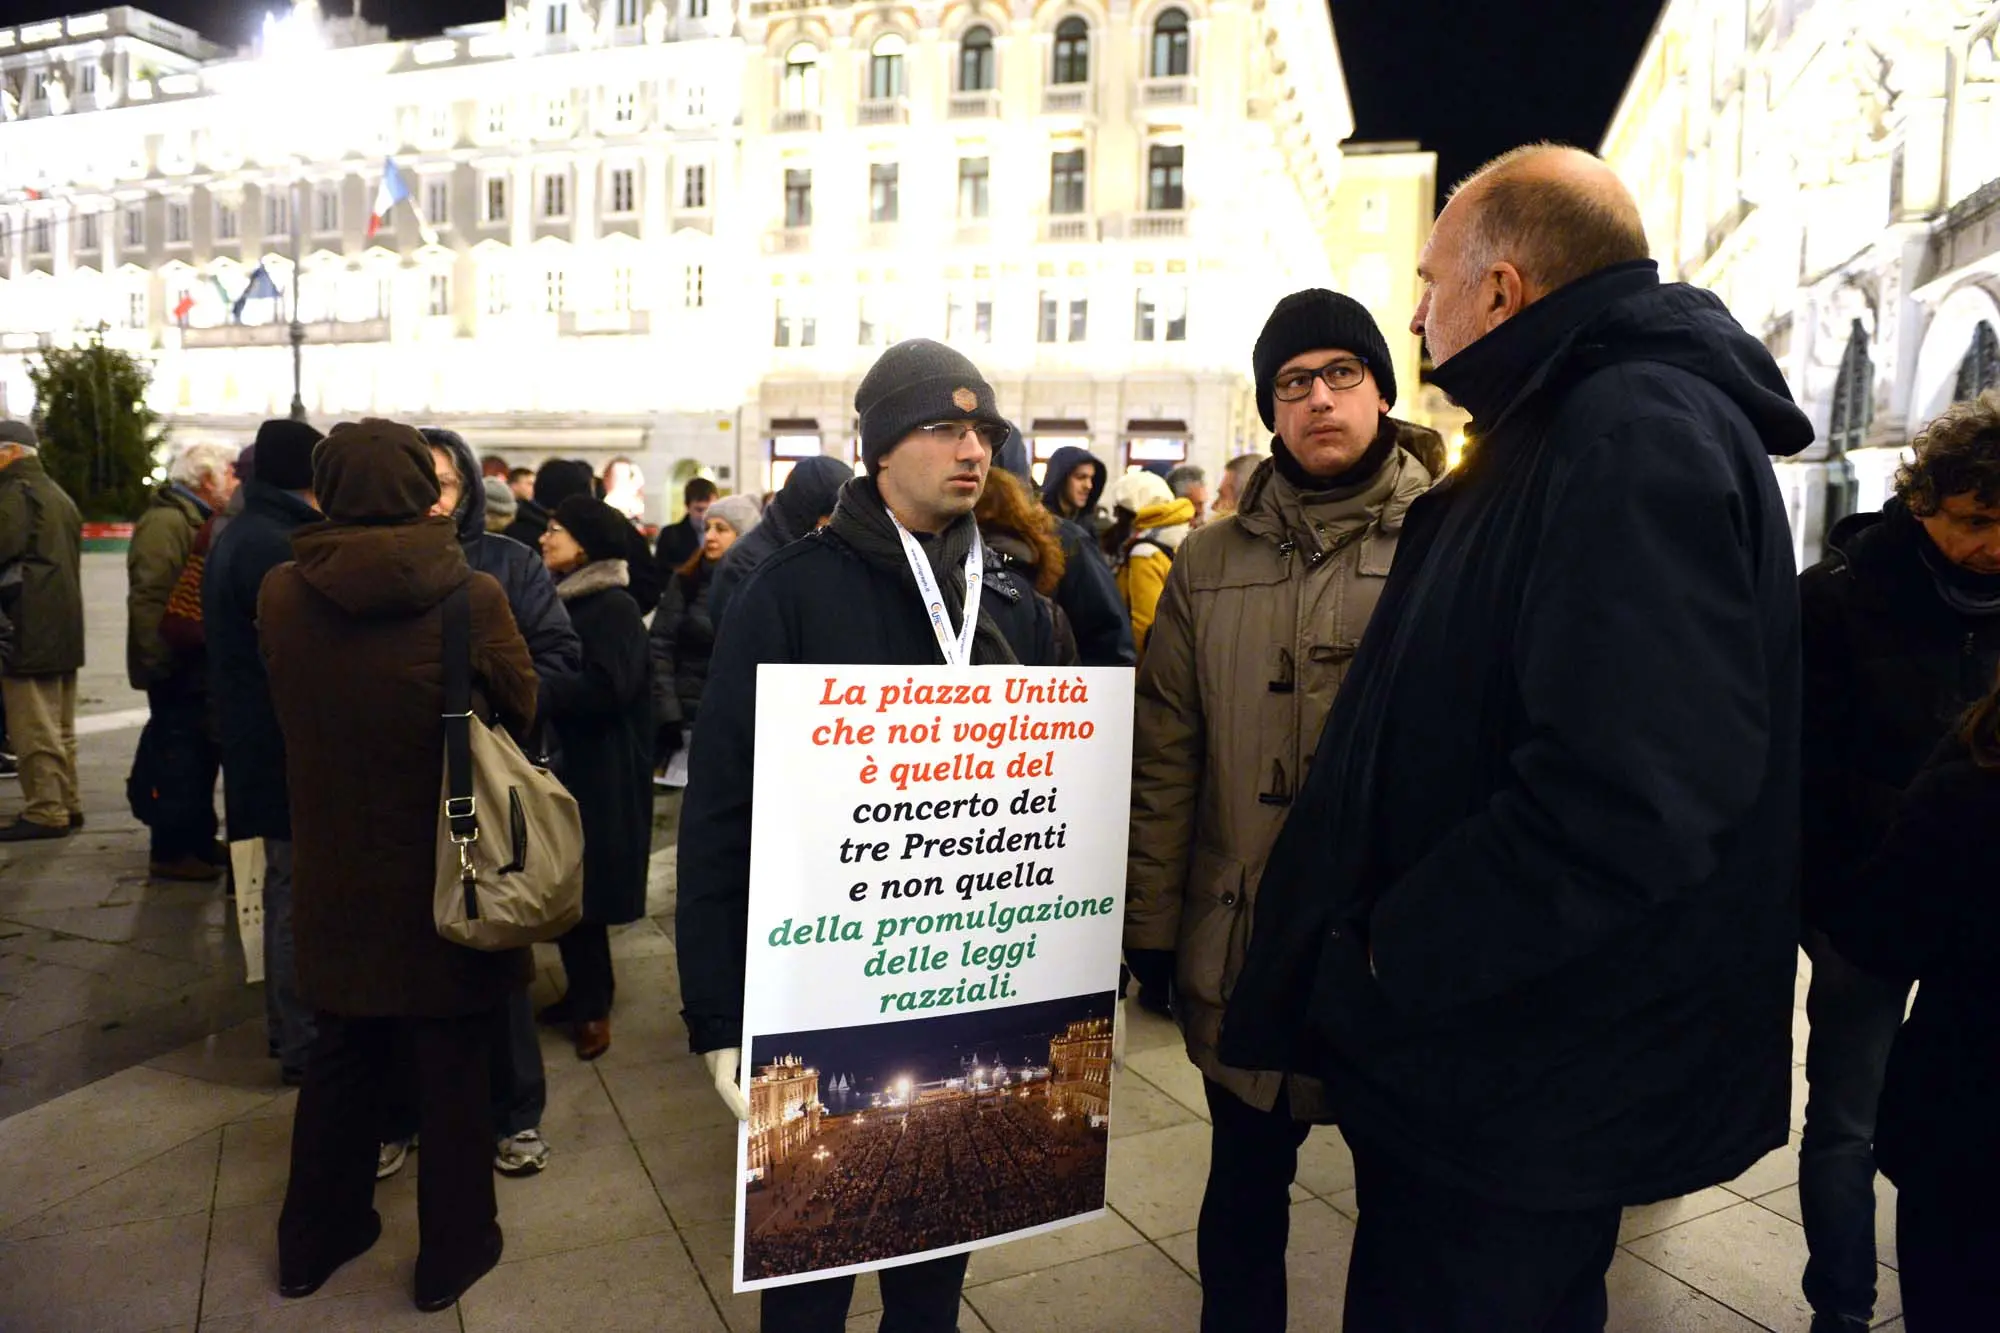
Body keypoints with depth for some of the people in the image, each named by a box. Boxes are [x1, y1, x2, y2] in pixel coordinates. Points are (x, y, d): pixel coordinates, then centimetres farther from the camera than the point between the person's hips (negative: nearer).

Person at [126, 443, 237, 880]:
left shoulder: (199, 521, 17)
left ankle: (199, 840, 26)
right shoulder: (166, 523, -17)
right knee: (178, 760, -3)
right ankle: (172, 851, 6)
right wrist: (161, 662, -25)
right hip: (180, 671, -10)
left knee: (200, 757, 16)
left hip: (200, 667, 10)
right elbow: (148, 599, -25)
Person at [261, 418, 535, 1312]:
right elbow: (521, 710, -5)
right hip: (449, 878, -3)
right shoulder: (472, 597, -20)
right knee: (452, 1074, 13)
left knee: (339, 1059, 22)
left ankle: (312, 1240, 38)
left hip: (335, 877, 4)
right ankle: (452, 1252, 28)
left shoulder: (280, 595, -9)